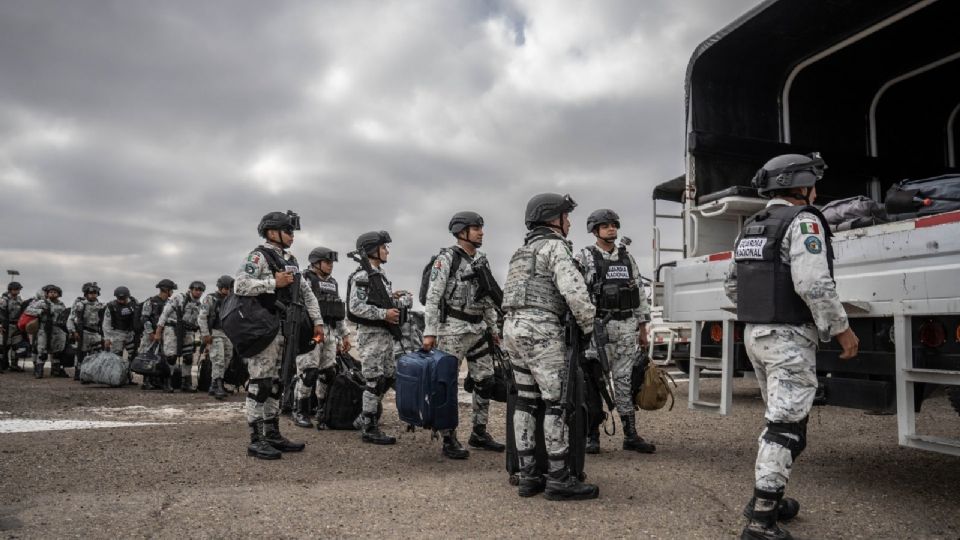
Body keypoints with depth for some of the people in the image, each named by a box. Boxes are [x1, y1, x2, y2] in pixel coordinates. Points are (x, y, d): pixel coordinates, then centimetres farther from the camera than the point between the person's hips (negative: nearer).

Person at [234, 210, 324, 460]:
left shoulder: (291, 260, 17)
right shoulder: (258, 256, -8)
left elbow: (306, 292, 20)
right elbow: (240, 285, -22)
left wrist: (317, 321, 12)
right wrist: (274, 283, -18)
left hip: (285, 329, 9)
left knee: (275, 383, 12)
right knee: (260, 383, -6)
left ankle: (273, 434, 20)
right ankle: (256, 440, -1)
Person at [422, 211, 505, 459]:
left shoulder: (482, 260, 13)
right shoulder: (447, 258, -8)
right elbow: (432, 297, -12)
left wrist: (493, 328, 17)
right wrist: (429, 332, -17)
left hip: (478, 328, 7)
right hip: (453, 327, -7)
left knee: (485, 381, 9)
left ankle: (479, 433, 22)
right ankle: (449, 440, 6)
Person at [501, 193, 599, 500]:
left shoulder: (524, 251, 24)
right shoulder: (555, 246, -5)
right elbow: (574, 290, -17)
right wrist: (589, 325, -4)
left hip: (513, 328, 9)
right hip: (540, 329, -9)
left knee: (526, 400, 9)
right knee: (558, 401, -5)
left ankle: (528, 476, 10)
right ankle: (559, 479, -2)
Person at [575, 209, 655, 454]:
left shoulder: (627, 258, 14)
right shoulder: (584, 257, -3)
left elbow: (639, 293, 16)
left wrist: (642, 328, 13)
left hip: (627, 328, 5)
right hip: (598, 327, -4)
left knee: (625, 380, 8)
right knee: (594, 383, 0)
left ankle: (631, 436, 15)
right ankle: (592, 436, 10)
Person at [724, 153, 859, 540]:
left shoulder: (750, 228, 14)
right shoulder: (803, 221, -11)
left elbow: (732, 286, 17)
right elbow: (813, 283, -23)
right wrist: (842, 328, -13)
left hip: (755, 334, 9)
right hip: (789, 338, -8)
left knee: (782, 419, 21)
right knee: (786, 428, -5)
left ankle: (767, 499, 27)